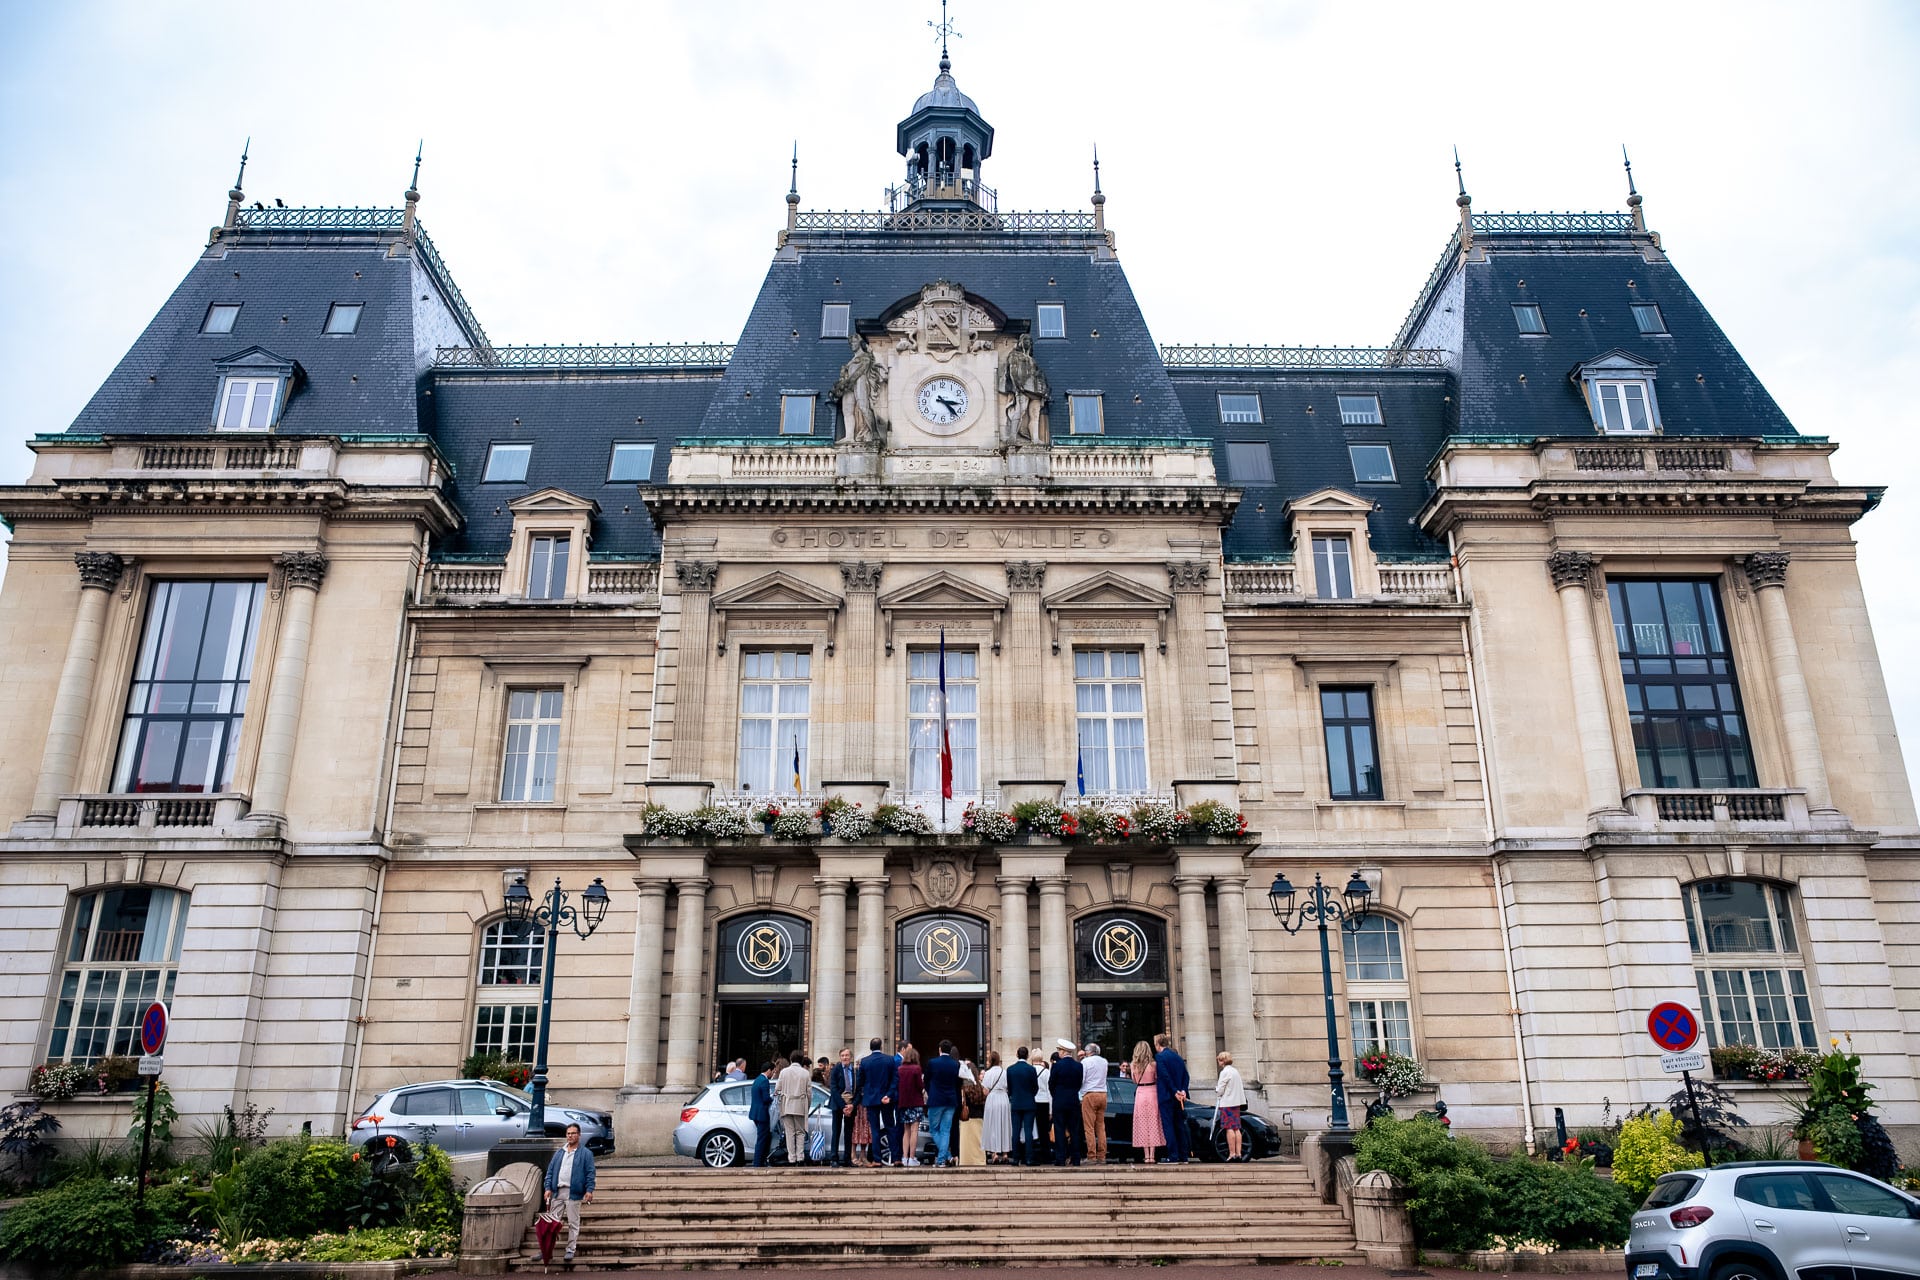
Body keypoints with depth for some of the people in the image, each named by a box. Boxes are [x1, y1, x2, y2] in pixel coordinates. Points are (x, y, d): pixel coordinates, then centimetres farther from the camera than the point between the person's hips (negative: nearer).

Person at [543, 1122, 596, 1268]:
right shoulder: (559, 1153, 15)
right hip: (557, 1191, 4)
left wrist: (589, 1190, -12)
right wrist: (548, 1188, 1)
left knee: (573, 1223, 0)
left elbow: (590, 1173, -3)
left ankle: (570, 1250, 7)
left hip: (574, 1193, -4)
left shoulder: (585, 1153, 2)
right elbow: (550, 1170, 13)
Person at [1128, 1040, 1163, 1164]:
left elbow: (1134, 1080, 6)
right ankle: (1152, 1155, 3)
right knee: (1153, 1125, 5)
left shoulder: (1133, 1065, -3)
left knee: (1143, 1126, 7)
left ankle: (1146, 1155, 6)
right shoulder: (1153, 1064, -8)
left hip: (1140, 1094, 1)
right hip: (1152, 1093, -1)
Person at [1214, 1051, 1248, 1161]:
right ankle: (1238, 1153, 6)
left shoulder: (1225, 1072, -11)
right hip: (1236, 1102, 8)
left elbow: (1220, 1090, -13)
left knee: (1229, 1129, -7)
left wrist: (1216, 1090, 9)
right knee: (1236, 1128, 7)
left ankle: (1232, 1154, -9)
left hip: (1227, 1103, -8)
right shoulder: (1235, 1071, 15)